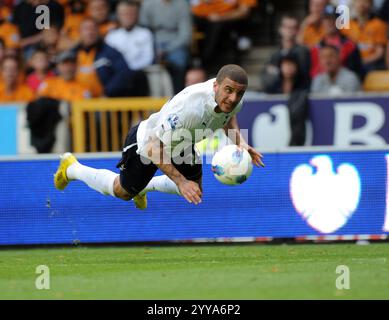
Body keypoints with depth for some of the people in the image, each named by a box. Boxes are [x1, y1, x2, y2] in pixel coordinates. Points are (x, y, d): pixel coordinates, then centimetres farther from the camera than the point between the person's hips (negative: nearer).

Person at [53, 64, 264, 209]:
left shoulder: (235, 99, -25)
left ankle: (145, 186, 45)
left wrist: (240, 142, -13)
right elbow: (153, 148, -42)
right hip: (146, 143, -6)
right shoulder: (190, 106, -49)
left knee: (195, 190, 21)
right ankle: (71, 168, 41)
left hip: (181, 145, 7)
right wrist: (181, 181, -43)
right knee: (122, 192, 17)